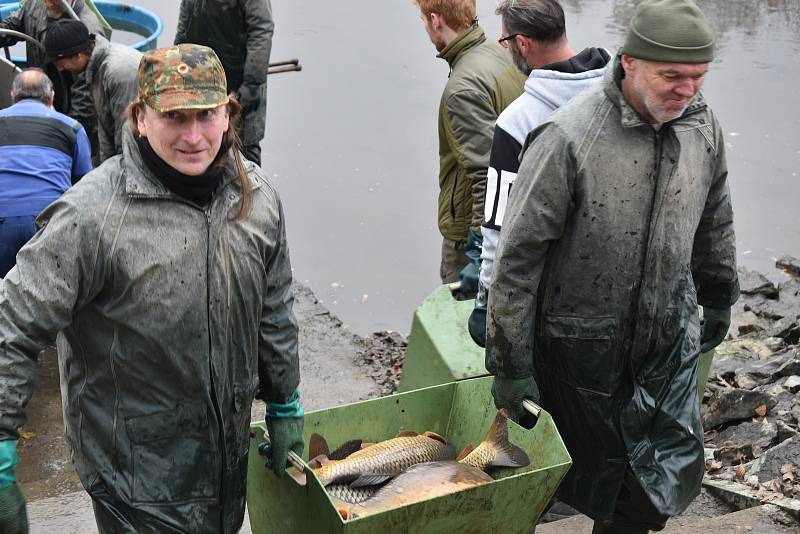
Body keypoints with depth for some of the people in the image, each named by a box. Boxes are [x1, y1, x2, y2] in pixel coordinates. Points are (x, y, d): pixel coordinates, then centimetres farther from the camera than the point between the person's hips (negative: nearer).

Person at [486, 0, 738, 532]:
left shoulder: (702, 124, -4)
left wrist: (719, 299, 24)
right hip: (582, 343, -5)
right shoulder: (569, 137, -23)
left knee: (676, 473, 11)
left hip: (670, 338, 5)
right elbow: (517, 257, -19)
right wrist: (510, 367, -16)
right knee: (594, 473, 10)